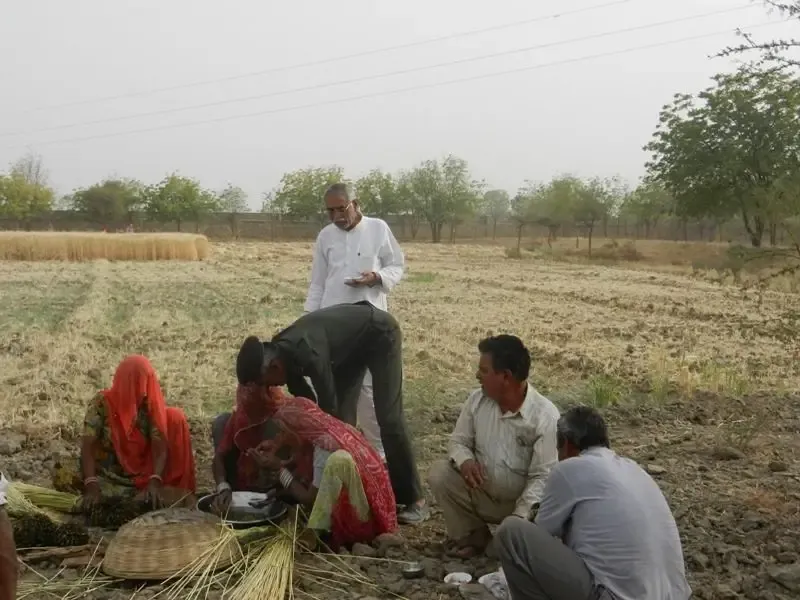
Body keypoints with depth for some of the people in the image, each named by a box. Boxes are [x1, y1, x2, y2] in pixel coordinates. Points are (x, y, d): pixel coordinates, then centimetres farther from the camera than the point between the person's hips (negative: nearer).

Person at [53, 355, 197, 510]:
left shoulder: (152, 405, -7)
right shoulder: (102, 403, -11)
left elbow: (160, 445, -17)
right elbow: (87, 447, -18)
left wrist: (155, 481, -36)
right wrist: (91, 485, -34)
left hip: (142, 478, 0)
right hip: (105, 477, 0)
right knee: (62, 477, -28)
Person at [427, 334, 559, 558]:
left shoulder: (545, 416, -22)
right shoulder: (477, 399, -7)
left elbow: (542, 477, -21)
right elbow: (459, 441, 3)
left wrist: (518, 518, -31)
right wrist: (465, 461, -22)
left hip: (521, 502, -4)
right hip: (481, 493, 4)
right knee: (439, 473, -18)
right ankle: (472, 535, 2)